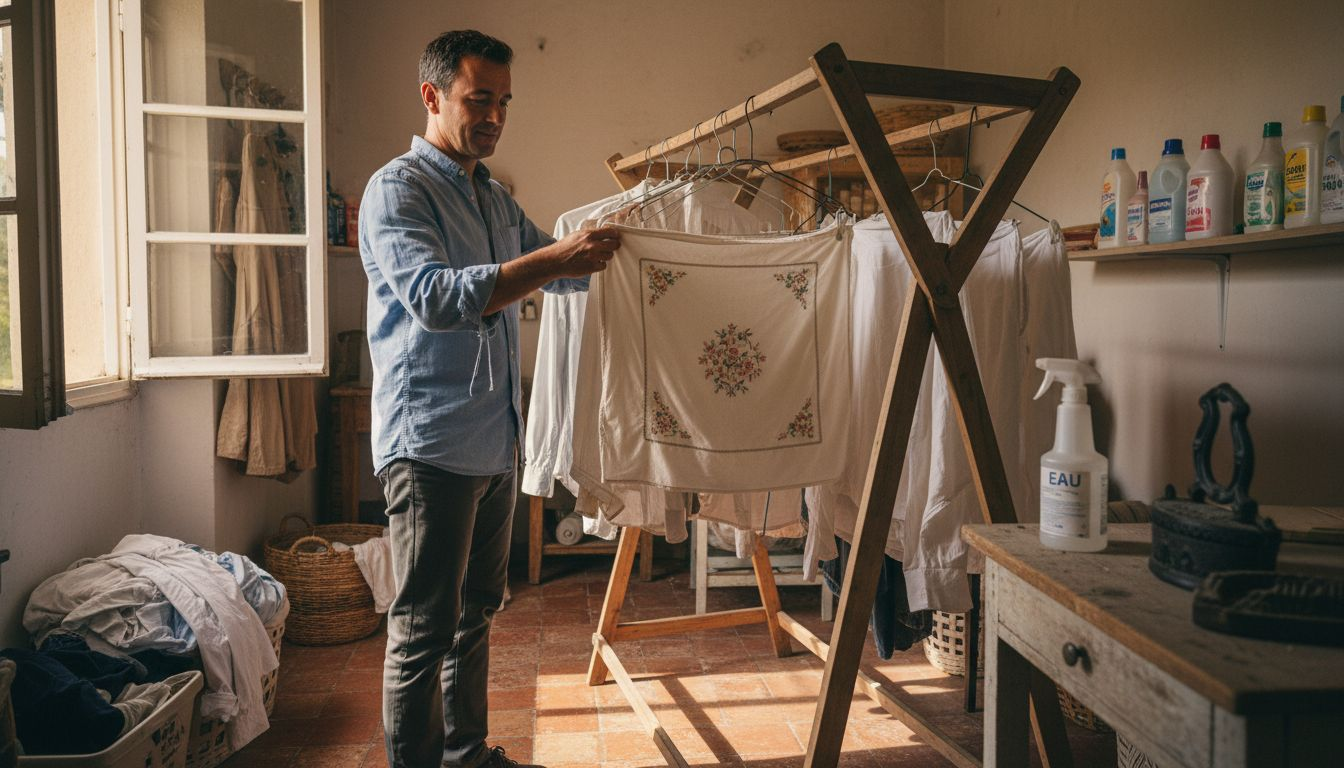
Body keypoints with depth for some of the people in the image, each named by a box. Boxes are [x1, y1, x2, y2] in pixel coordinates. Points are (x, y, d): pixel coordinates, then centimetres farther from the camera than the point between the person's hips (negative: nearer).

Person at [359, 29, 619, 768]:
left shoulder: (495, 198, 15)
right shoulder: (397, 189, -9)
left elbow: (557, 271, 28)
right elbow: (434, 295, -26)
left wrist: (603, 248, 8)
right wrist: (553, 259, -32)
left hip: (495, 443, 8)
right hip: (430, 446, -8)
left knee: (475, 614, 18)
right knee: (424, 630, -1)